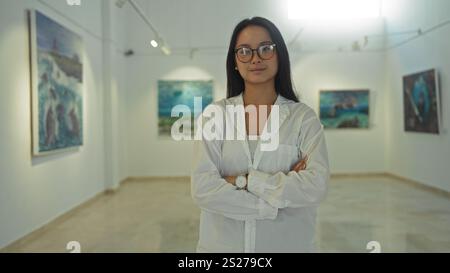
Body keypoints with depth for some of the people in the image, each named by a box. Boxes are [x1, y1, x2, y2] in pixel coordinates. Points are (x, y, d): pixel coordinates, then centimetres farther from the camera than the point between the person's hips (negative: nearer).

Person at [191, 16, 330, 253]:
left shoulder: (303, 117, -5)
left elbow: (316, 186, -18)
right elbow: (202, 189, -15)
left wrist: (242, 180, -19)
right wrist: (278, 202, -18)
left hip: (288, 245, 0)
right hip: (221, 245, 1)